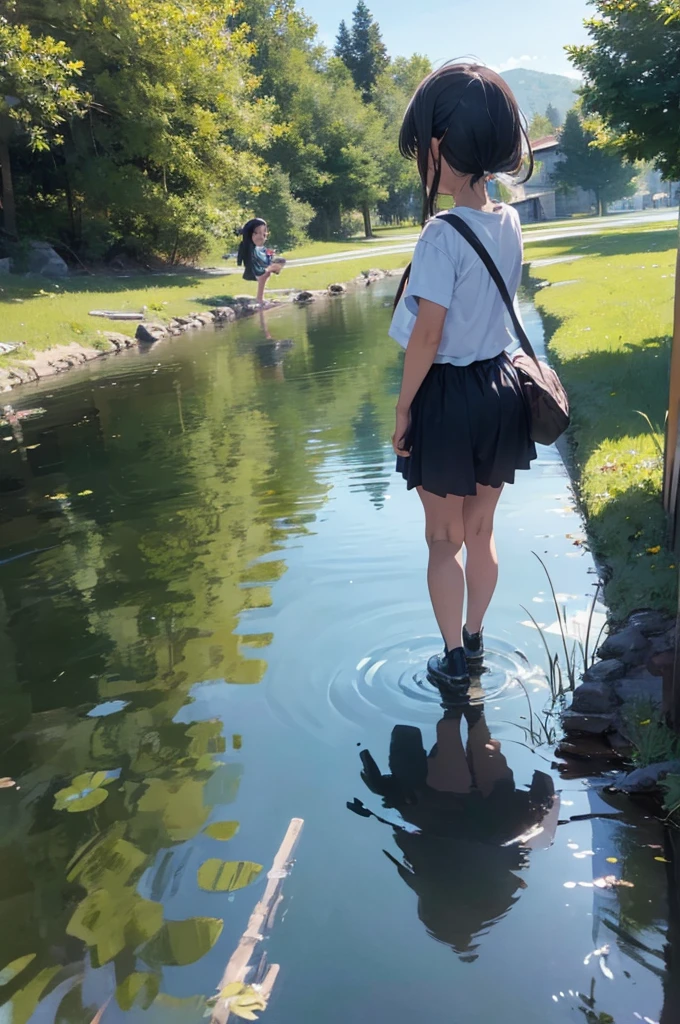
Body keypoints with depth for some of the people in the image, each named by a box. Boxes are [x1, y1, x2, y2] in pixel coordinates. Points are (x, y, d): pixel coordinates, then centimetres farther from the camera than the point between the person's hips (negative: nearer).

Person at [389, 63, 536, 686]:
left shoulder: (441, 235, -19)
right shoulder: (510, 223, 2)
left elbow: (426, 337, -20)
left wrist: (403, 408, -8)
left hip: (449, 397, -7)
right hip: (500, 389, 7)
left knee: (444, 540, 10)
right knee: (481, 531, 20)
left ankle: (454, 657, 23)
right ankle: (475, 639, 36)